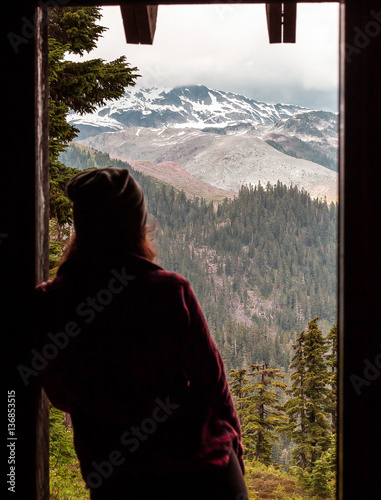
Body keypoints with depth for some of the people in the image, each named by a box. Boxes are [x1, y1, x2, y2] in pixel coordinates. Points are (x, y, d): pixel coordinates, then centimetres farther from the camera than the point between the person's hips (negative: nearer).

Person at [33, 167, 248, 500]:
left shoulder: (47, 306, -10)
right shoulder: (170, 290, -15)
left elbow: (62, 397, 3)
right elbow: (211, 380, -7)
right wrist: (234, 448, 8)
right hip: (204, 473, -1)